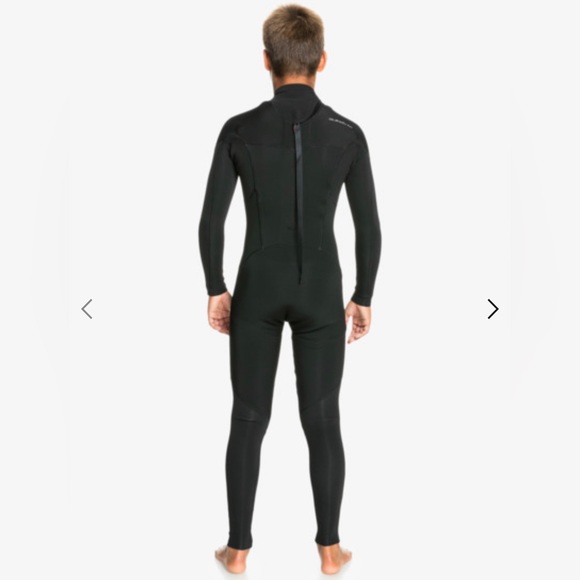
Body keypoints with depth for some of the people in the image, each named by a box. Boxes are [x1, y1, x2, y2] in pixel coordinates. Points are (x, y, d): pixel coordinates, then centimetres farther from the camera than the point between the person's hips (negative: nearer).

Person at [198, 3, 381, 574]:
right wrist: (363, 297, 9)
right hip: (321, 292, 0)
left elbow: (211, 221, -5)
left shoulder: (239, 130, -6)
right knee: (323, 422, 10)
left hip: (257, 290, 0)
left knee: (248, 421, 11)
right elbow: (369, 229, -2)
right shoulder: (348, 134, -5)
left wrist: (216, 289, 7)